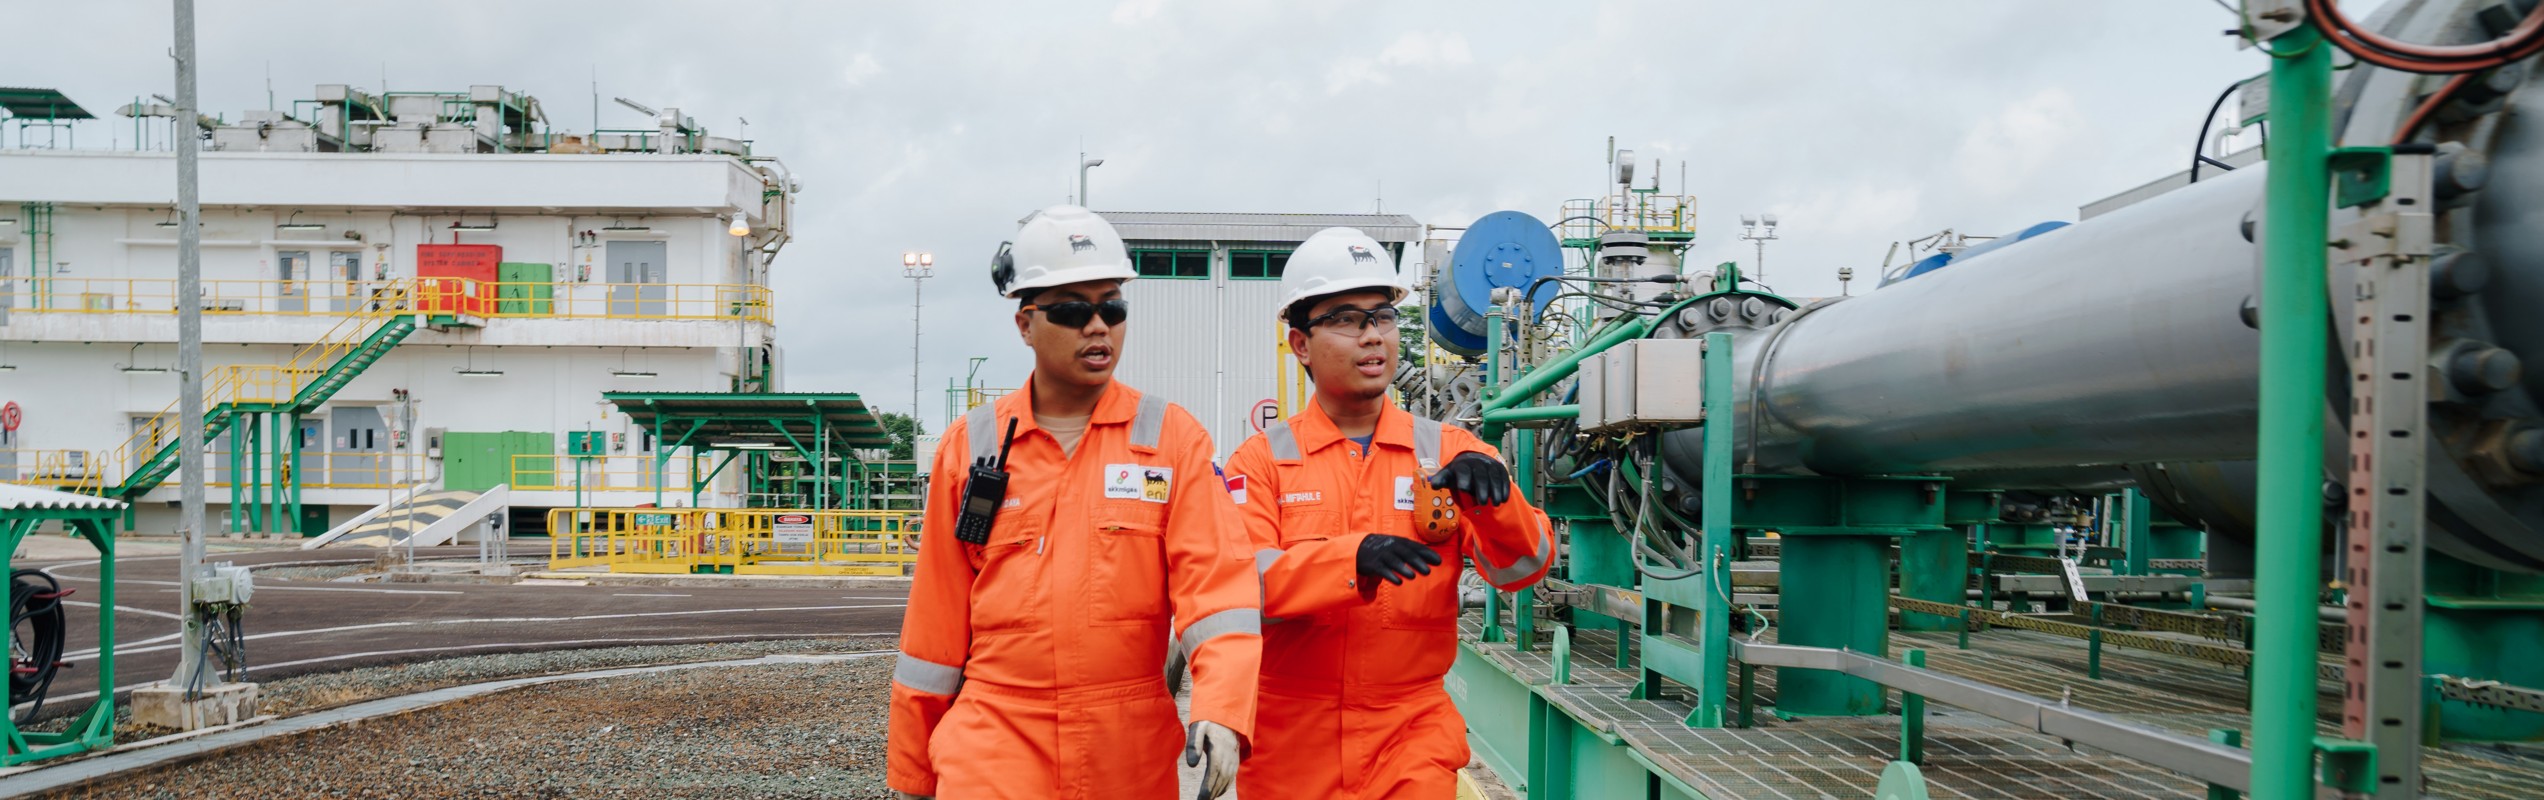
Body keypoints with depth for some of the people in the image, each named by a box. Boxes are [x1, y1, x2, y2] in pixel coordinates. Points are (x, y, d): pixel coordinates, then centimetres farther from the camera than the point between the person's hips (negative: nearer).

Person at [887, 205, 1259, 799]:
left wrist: (1221, 711, -25)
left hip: (1131, 751, 0)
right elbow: (936, 625, 7)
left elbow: (1216, 583, -9)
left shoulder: (1172, 437, 1)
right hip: (994, 748, 0)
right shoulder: (970, 446, 4)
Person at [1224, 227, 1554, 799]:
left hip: (1413, 730, 0)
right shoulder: (1262, 460, 0)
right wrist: (1353, 559, -30)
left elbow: (1522, 566, -6)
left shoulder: (1448, 451, 3)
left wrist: (1491, 496, -27)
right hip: (1289, 743, 0)